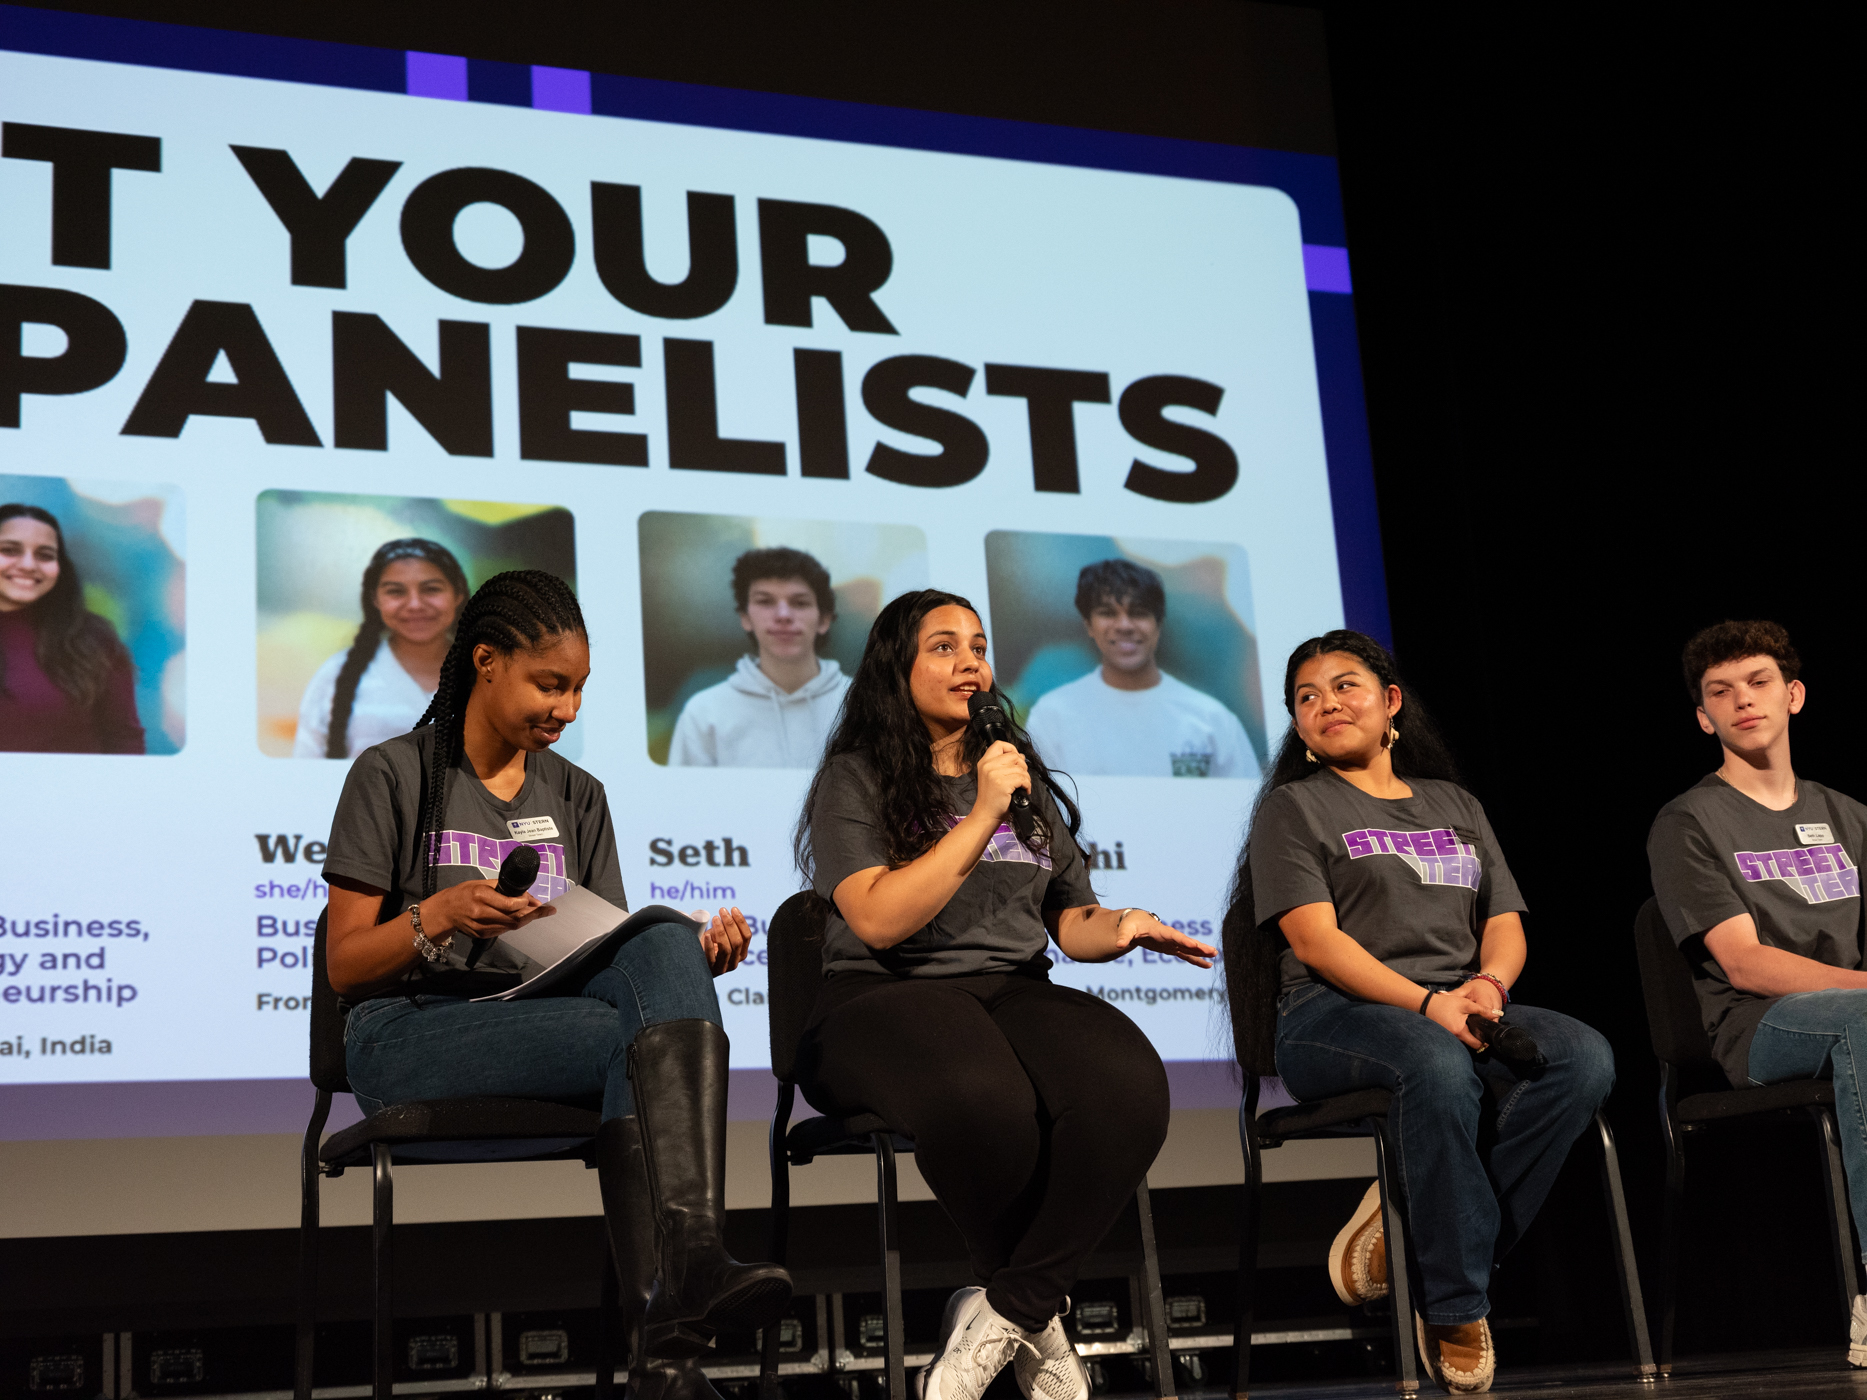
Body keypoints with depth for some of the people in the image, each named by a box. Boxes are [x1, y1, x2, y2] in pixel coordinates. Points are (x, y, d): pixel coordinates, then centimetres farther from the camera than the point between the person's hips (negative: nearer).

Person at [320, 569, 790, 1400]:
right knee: (639, 1041, -32)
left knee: (667, 947, -31)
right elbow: (343, 966, 1)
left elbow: (614, 954, 13)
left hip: (552, 1017, 4)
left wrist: (697, 959, -9)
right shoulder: (394, 777, 6)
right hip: (407, 1036, -4)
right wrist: (438, 916, -19)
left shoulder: (577, 796, 21)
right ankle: (668, 1330, -41)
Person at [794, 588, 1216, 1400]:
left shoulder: (1028, 784, 24)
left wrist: (1118, 928, 1)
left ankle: (1000, 1319, -24)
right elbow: (878, 920, -9)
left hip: (1014, 995, 5)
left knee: (1127, 1085, -32)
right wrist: (984, 815, -10)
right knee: (982, 1098, -41)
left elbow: (1071, 920, 25)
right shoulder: (854, 779, 6)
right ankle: (1038, 1326, -14)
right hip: (884, 999, -5)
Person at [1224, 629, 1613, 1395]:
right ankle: (1455, 1304, -25)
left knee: (1585, 1058, -26)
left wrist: (1488, 983, -9)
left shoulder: (1455, 806, 26)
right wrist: (1426, 1002, -17)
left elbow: (1506, 921, 16)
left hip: (1460, 1010, 5)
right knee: (1438, 1065, -39)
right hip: (1331, 1016, -5)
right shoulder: (1293, 808, 11)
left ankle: (1412, 1230, -22)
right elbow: (1315, 938, -4)